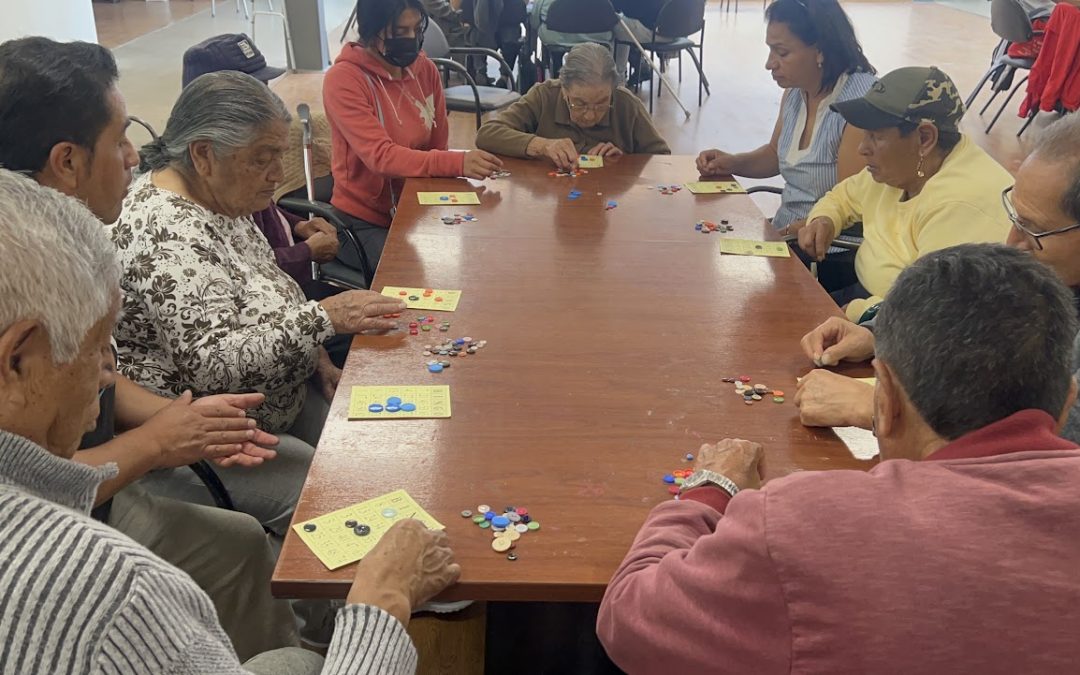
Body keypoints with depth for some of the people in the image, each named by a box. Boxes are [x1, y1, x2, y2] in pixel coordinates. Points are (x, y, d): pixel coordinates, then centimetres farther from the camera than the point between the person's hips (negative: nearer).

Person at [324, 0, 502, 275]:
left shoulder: (426, 69, 0)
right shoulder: (343, 79, -17)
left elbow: (437, 146, 6)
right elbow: (380, 156, -28)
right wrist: (458, 164, -40)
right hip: (367, 219, -5)